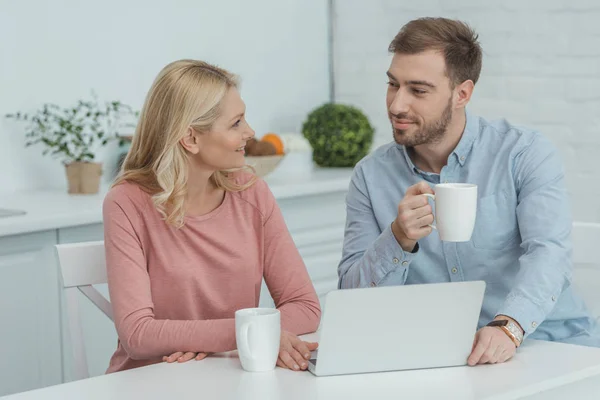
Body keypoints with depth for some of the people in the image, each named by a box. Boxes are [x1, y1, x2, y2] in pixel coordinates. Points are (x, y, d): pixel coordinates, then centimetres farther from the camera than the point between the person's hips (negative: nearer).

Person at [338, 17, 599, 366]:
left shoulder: (527, 154, -2)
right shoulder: (371, 175, 5)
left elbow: (549, 253, -17)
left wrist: (508, 327, -35)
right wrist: (399, 239, -19)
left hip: (554, 346, -2)